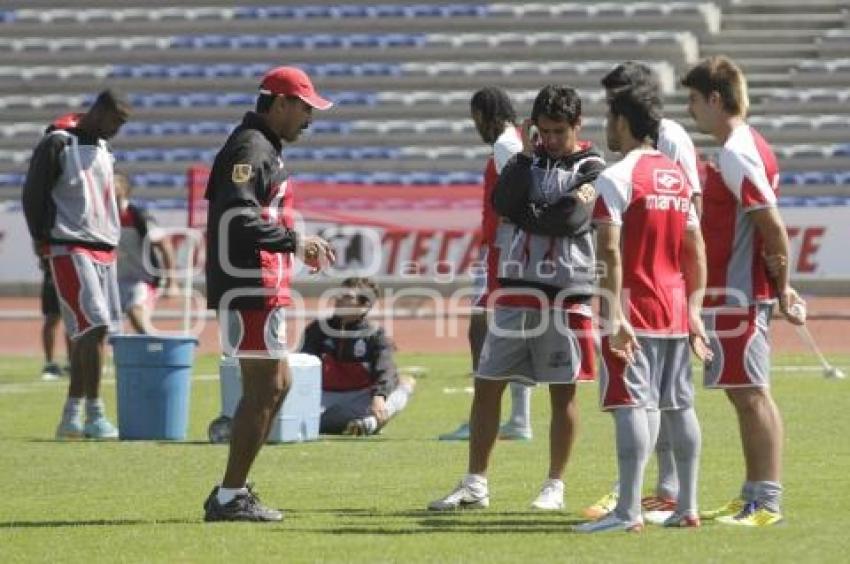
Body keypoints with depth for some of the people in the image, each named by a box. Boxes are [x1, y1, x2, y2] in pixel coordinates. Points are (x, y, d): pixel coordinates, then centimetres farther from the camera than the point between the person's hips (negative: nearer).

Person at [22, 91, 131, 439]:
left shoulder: (103, 149, 18)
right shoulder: (58, 145, -6)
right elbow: (34, 194, -7)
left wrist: (111, 237, 15)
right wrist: (43, 238, -9)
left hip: (104, 250, 8)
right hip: (71, 250, -8)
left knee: (88, 334, 5)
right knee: (94, 328, -16)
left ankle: (71, 417, 9)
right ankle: (94, 415, -14)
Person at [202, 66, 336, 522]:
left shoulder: (264, 150, 21)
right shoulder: (250, 149, -13)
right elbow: (239, 219, -25)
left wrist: (299, 245, 12)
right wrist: (295, 241, -19)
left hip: (262, 288, 11)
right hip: (250, 289, -11)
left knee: (276, 384, 16)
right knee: (264, 388, -9)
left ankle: (234, 491, 19)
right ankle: (230, 497, -8)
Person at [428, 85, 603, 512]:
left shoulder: (591, 169, -1)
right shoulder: (528, 160, 12)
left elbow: (572, 219, -16)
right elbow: (504, 202, -6)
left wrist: (524, 215, -5)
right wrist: (526, 155, -8)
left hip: (566, 292, -4)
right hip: (516, 289, 4)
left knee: (563, 390, 2)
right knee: (487, 384, 3)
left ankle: (555, 486, 10)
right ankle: (475, 485, 7)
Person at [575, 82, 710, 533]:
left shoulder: (616, 178, -10)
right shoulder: (677, 176, 13)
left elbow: (610, 252, -18)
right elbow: (696, 252, 14)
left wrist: (613, 315, -20)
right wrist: (693, 310, 17)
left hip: (635, 310, -7)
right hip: (676, 309, 8)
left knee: (632, 405, -11)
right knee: (679, 406, 11)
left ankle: (629, 511, -16)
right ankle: (687, 507, 16)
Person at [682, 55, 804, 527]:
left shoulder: (736, 155, -16)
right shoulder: (745, 148, 15)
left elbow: (774, 229, -20)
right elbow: (767, 229, 18)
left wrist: (780, 289, -12)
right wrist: (779, 289, 16)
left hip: (736, 295, -10)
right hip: (737, 294, 10)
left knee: (750, 395, -7)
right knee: (747, 395, 13)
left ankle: (767, 501, -5)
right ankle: (754, 497, 18)